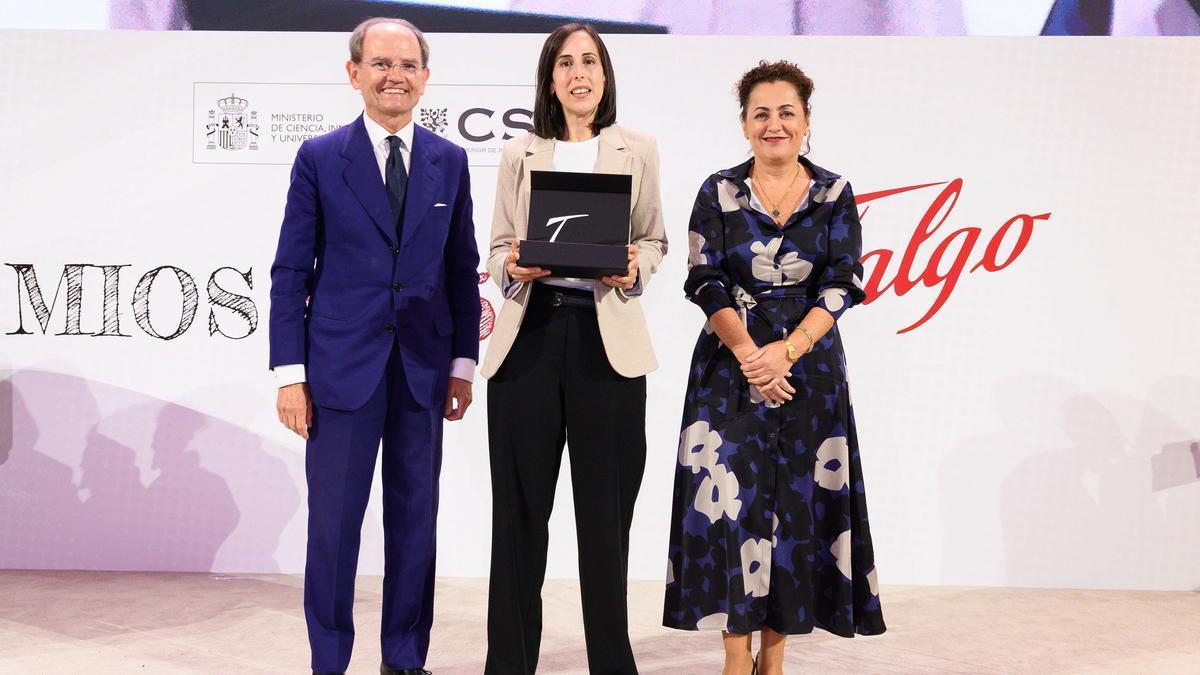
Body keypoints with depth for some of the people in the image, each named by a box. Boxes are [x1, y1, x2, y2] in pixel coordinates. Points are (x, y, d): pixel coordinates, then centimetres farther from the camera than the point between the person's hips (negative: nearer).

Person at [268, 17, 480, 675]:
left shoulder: (450, 161, 8)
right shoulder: (320, 158, 0)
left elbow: (462, 270, 10)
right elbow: (290, 274, -1)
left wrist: (463, 362, 5)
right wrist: (290, 373, -6)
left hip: (424, 370, 3)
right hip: (342, 367, -2)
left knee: (415, 521, 10)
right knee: (333, 522, 3)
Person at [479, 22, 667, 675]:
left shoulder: (637, 150, 9)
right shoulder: (518, 154, 10)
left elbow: (654, 240, 12)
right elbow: (498, 246, 12)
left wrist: (633, 269, -8)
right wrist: (513, 268, -9)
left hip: (607, 339, -1)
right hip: (529, 334, 1)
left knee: (605, 510, 4)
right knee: (520, 507, 6)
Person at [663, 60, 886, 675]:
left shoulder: (834, 194, 3)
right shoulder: (719, 192, 2)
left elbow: (840, 286, -3)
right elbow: (705, 283, -3)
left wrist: (785, 350, -15)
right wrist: (749, 352, -15)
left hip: (810, 364, 1)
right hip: (730, 366, 0)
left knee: (799, 501, 1)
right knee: (731, 500, -4)